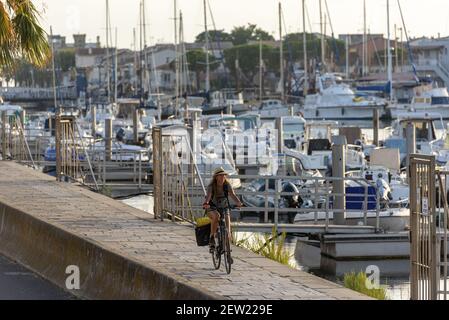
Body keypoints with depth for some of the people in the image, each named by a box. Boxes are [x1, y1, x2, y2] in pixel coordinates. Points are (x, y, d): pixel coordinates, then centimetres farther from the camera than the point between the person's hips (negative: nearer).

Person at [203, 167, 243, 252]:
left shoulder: (227, 186, -10)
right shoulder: (211, 186, -16)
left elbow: (233, 195, -26)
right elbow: (208, 195, -35)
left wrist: (238, 203, -48)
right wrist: (206, 203, -59)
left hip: (224, 208, 2)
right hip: (212, 209, -2)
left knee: (227, 233, -14)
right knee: (216, 215, -41)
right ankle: (212, 238, -27)